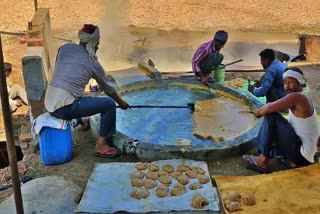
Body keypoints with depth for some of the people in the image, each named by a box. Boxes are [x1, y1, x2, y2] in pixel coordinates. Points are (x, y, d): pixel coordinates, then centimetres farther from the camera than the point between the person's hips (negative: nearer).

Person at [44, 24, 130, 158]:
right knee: (109, 104, 1)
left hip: (49, 104, 7)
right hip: (64, 108, -7)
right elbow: (108, 89, 14)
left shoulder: (65, 48, 10)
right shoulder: (93, 63, 1)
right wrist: (121, 102, 30)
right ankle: (101, 145, 7)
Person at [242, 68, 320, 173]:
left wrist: (259, 112, -5)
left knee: (270, 116, -15)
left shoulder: (296, 96, -17)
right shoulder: (301, 98, 12)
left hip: (301, 153, -10)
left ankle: (263, 160, -9)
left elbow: (268, 108, -22)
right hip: (302, 150, 10)